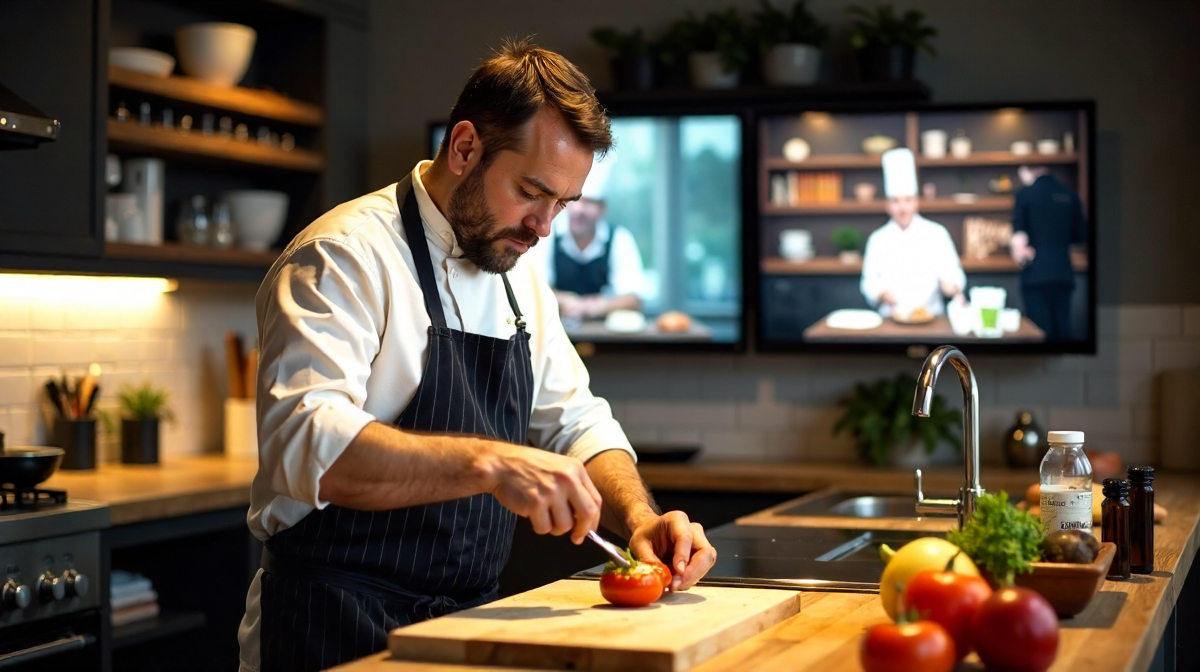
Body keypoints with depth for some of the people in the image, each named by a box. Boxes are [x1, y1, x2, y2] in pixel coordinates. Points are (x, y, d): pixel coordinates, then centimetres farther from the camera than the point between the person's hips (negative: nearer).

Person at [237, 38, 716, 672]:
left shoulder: (518, 274, 11)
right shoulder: (345, 257, -14)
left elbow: (575, 423, 15)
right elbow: (304, 442, -28)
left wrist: (639, 517, -4)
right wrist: (488, 463, -36)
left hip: (467, 620, 7)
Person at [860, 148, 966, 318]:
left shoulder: (937, 234, 8)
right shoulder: (878, 239, 10)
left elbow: (951, 273, 4)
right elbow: (869, 280, 11)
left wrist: (951, 285, -17)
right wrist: (882, 294, -9)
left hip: (931, 315, -1)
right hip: (892, 317, 1)